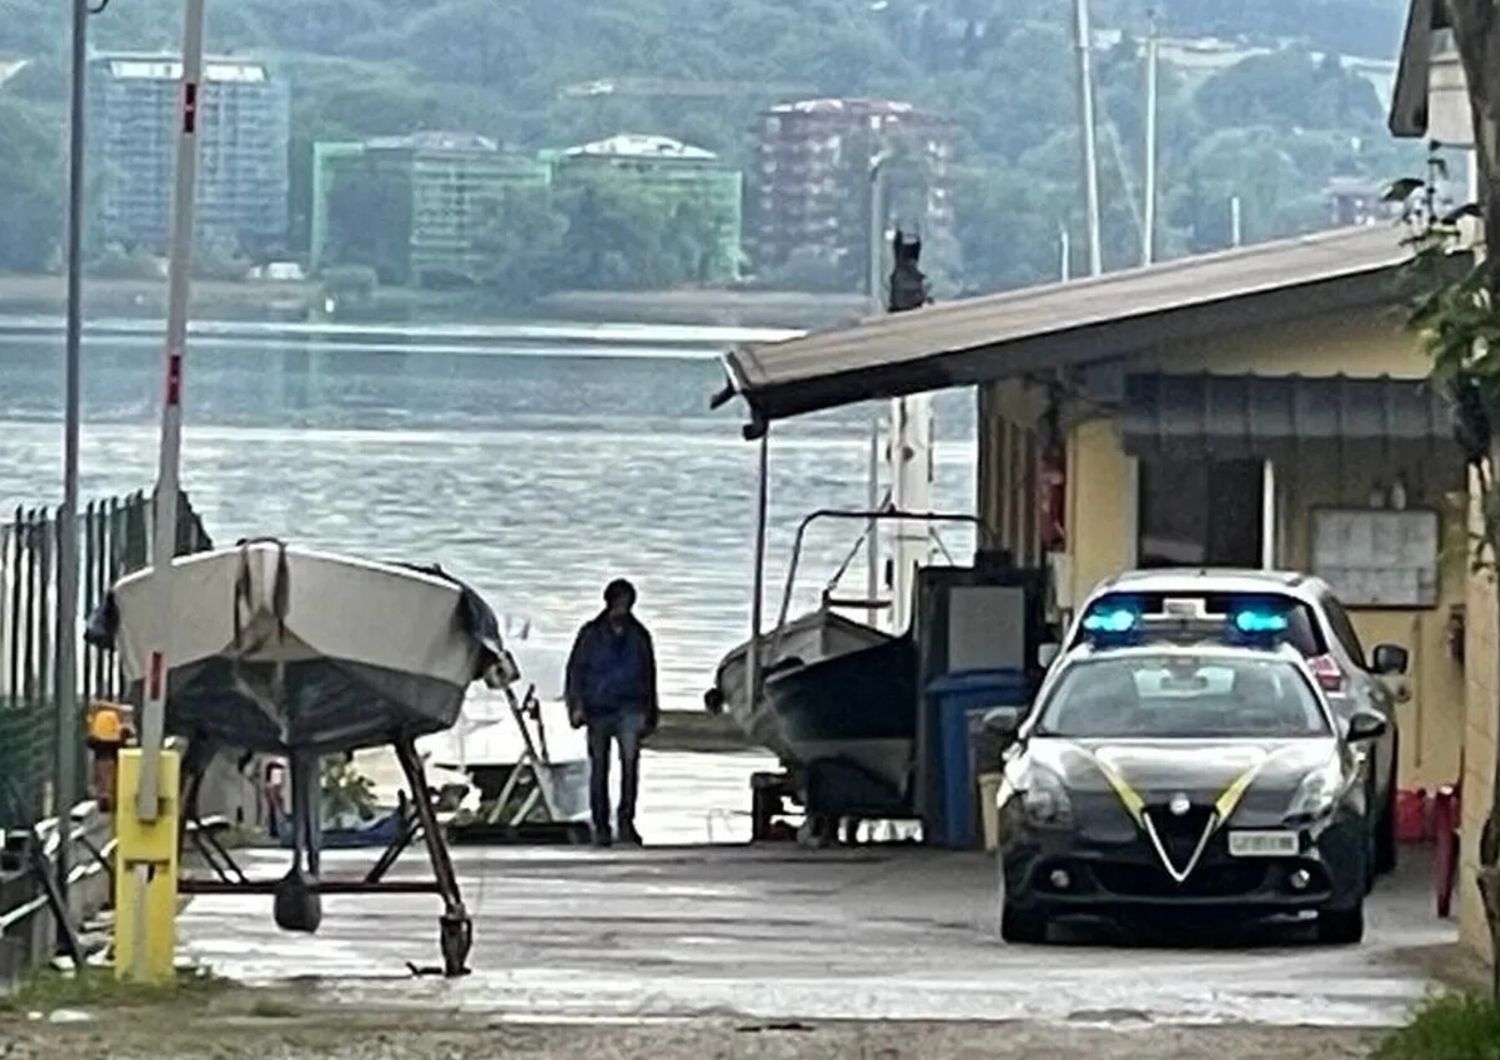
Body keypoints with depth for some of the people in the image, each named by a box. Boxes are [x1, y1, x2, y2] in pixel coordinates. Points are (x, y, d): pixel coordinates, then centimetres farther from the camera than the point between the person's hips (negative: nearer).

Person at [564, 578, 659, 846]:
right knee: (599, 768, 2)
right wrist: (576, 705, -7)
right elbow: (575, 670, 4)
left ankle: (626, 821, -19)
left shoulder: (638, 635, 13)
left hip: (629, 707, 0)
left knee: (630, 756, -21)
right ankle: (601, 827, 9)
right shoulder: (591, 634, 6)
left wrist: (651, 714, 20)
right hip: (598, 709, 0)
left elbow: (648, 675, 21)